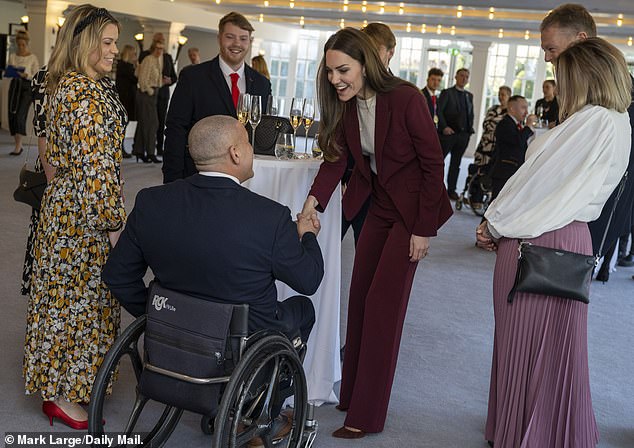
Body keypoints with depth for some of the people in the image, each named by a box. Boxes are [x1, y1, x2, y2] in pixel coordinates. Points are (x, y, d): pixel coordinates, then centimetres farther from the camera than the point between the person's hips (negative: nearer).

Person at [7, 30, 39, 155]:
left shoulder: (33, 58, -3)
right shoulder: (12, 56, 10)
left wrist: (26, 75, -22)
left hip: (27, 87, -5)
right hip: (14, 86, 5)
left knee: (20, 115, -13)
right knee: (12, 115, 2)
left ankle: (18, 147, -10)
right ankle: (17, 145, 13)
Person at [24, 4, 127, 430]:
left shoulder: (65, 85, 12)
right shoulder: (87, 93, -20)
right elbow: (95, 164, -24)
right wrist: (113, 221, -19)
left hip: (64, 201, 10)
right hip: (84, 216, -10)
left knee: (66, 293, 17)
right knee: (81, 297, 1)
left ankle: (56, 381, 32)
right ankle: (64, 394, 15)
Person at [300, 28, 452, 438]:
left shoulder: (406, 98, -23)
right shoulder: (345, 106, -3)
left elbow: (433, 163, -19)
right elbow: (335, 159, -6)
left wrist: (424, 229, -18)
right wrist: (313, 200, -24)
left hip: (413, 208, -7)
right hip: (378, 205, 7)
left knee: (383, 302, -6)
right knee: (360, 296, 8)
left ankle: (367, 415, 5)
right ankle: (352, 393, 23)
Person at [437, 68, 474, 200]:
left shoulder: (469, 96, 16)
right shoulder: (447, 93, 0)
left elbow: (471, 114, 20)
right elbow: (439, 111, -7)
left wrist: (470, 129, 8)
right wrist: (444, 127, -17)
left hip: (463, 135, 5)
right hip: (448, 133, -5)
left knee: (456, 164, 9)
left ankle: (451, 190, 14)